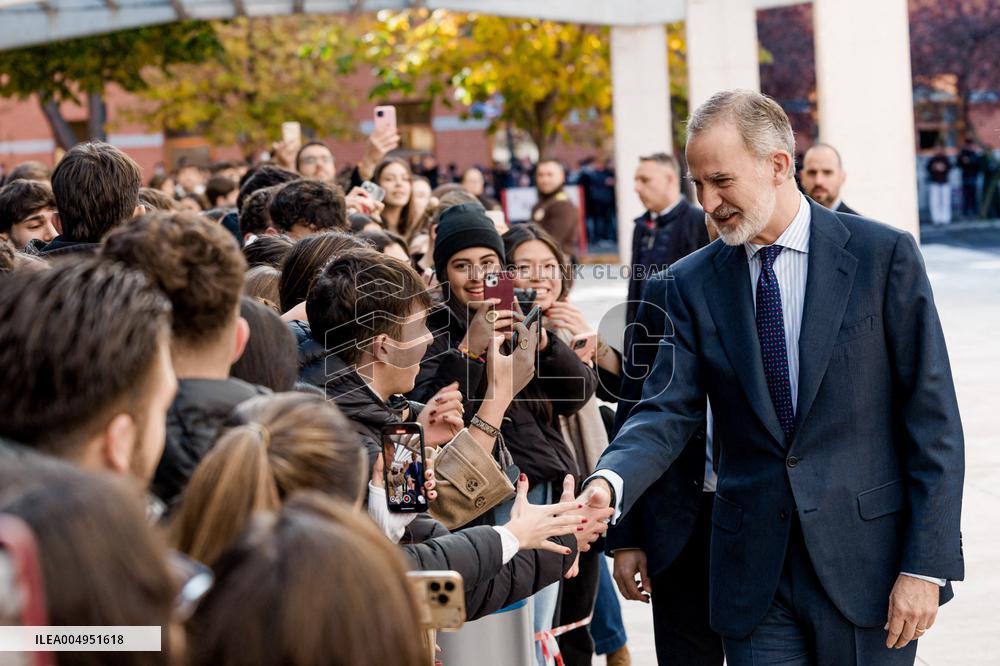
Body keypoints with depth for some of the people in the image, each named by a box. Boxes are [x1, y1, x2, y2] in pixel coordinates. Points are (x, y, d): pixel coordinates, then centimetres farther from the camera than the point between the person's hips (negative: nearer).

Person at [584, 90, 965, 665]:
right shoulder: (693, 283, 6)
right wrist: (610, 482, -22)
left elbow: (933, 419, -5)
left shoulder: (884, 255, -4)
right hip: (754, 576, 3)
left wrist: (926, 567, -11)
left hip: (866, 566, -2)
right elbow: (668, 412, 0)